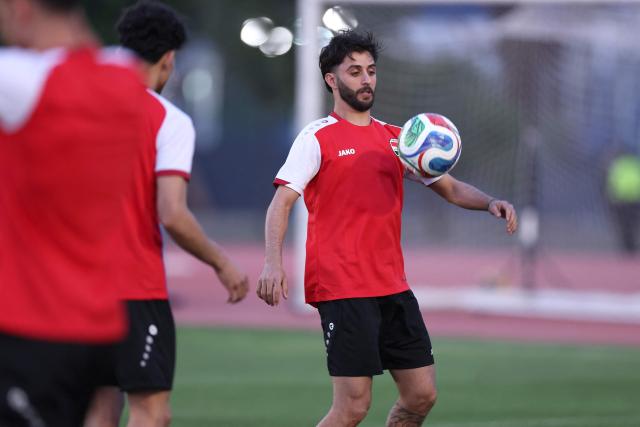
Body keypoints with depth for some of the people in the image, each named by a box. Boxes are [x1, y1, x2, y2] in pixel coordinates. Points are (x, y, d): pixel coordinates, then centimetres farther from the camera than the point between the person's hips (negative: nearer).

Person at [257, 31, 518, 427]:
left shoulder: (396, 138, 16)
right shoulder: (318, 137, -2)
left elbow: (451, 188, 19)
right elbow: (282, 202, -10)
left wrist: (490, 202, -2)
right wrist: (273, 262, -26)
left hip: (393, 287, 7)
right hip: (342, 288, -7)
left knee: (422, 394, 3)